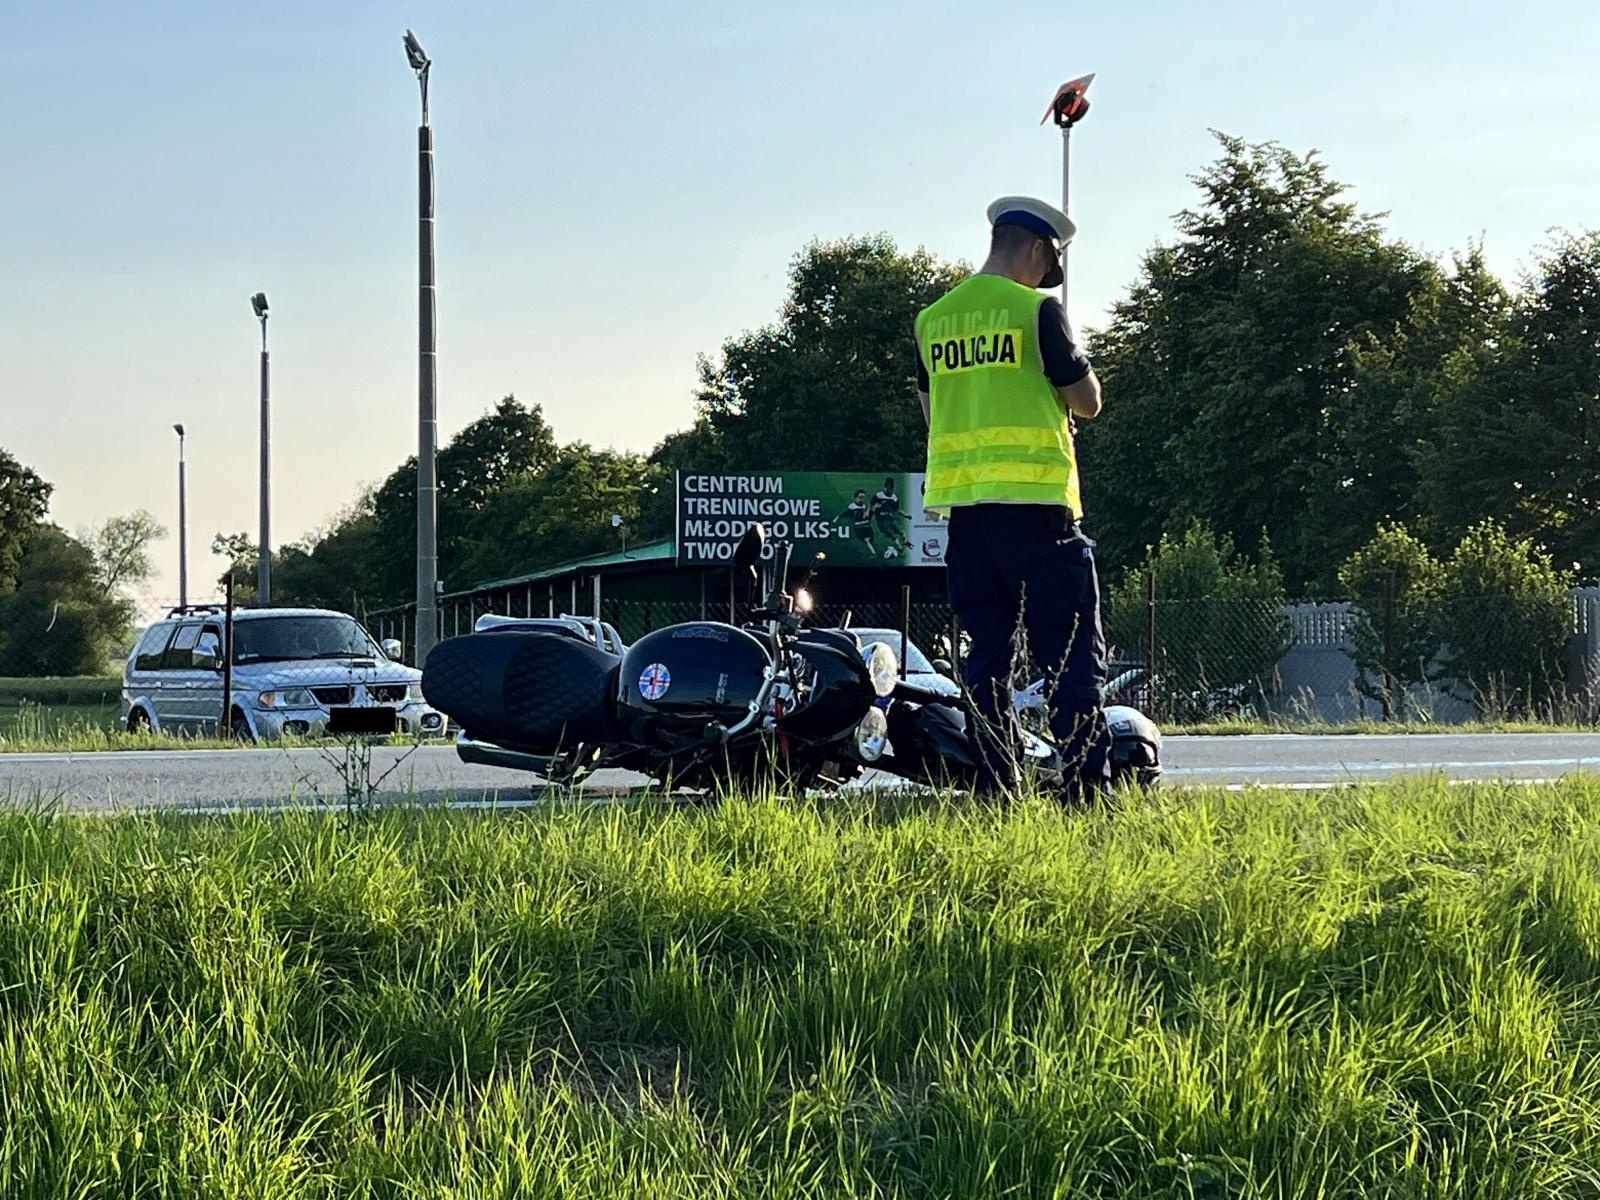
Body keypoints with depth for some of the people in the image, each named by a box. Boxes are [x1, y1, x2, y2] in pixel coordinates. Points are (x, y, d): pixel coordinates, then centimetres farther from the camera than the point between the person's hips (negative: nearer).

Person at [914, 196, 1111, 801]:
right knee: (1072, 650, -3)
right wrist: (1076, 375, 18)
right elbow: (1087, 402, -2)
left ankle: (998, 789, 5)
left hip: (961, 500, 6)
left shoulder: (930, 319, 11)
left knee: (987, 651, 8)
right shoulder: (1037, 309, -6)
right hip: (1034, 497, -6)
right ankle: (1087, 784, -9)